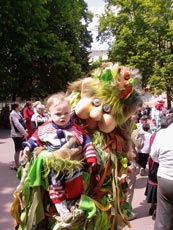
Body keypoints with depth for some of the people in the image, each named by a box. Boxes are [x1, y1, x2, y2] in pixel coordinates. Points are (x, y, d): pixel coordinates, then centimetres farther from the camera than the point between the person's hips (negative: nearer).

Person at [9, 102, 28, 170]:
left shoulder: (18, 113, 14)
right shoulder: (13, 114, -16)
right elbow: (17, 124, -23)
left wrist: (25, 131, 6)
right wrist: (24, 133, -21)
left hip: (21, 134, 9)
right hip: (17, 134, -9)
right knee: (18, 150, 0)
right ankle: (16, 165, 12)